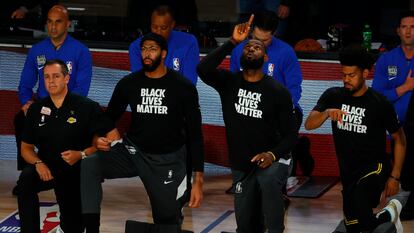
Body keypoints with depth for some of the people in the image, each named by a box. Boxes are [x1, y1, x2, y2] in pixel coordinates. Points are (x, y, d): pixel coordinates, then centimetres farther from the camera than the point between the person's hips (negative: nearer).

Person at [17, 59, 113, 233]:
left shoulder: (88, 107, -9)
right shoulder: (36, 110, 2)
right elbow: (26, 148, 6)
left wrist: (81, 155, -26)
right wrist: (38, 163, -15)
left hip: (77, 173, -1)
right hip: (47, 169, 2)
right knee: (26, 179, -32)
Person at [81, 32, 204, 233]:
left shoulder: (183, 87, -10)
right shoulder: (128, 83, -3)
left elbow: (195, 133, -7)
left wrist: (198, 180, -12)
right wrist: (99, 139, -17)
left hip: (168, 160, -2)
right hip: (133, 151, 2)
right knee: (88, 167, -23)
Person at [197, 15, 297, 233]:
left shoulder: (278, 92, -12)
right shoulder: (229, 82, -6)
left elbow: (291, 134, -8)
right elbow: (203, 69, -27)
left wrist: (272, 155, -27)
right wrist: (233, 42, -28)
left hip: (271, 160, -3)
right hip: (241, 165, 3)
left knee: (268, 180, -39)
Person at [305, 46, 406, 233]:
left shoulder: (380, 104, -9)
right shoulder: (333, 96, -1)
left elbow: (399, 139, 0)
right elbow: (309, 125, -9)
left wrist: (395, 176, -5)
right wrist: (327, 113, -29)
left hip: (375, 167, -5)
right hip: (348, 173, 5)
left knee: (358, 196, -37)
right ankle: (386, 216, 34)